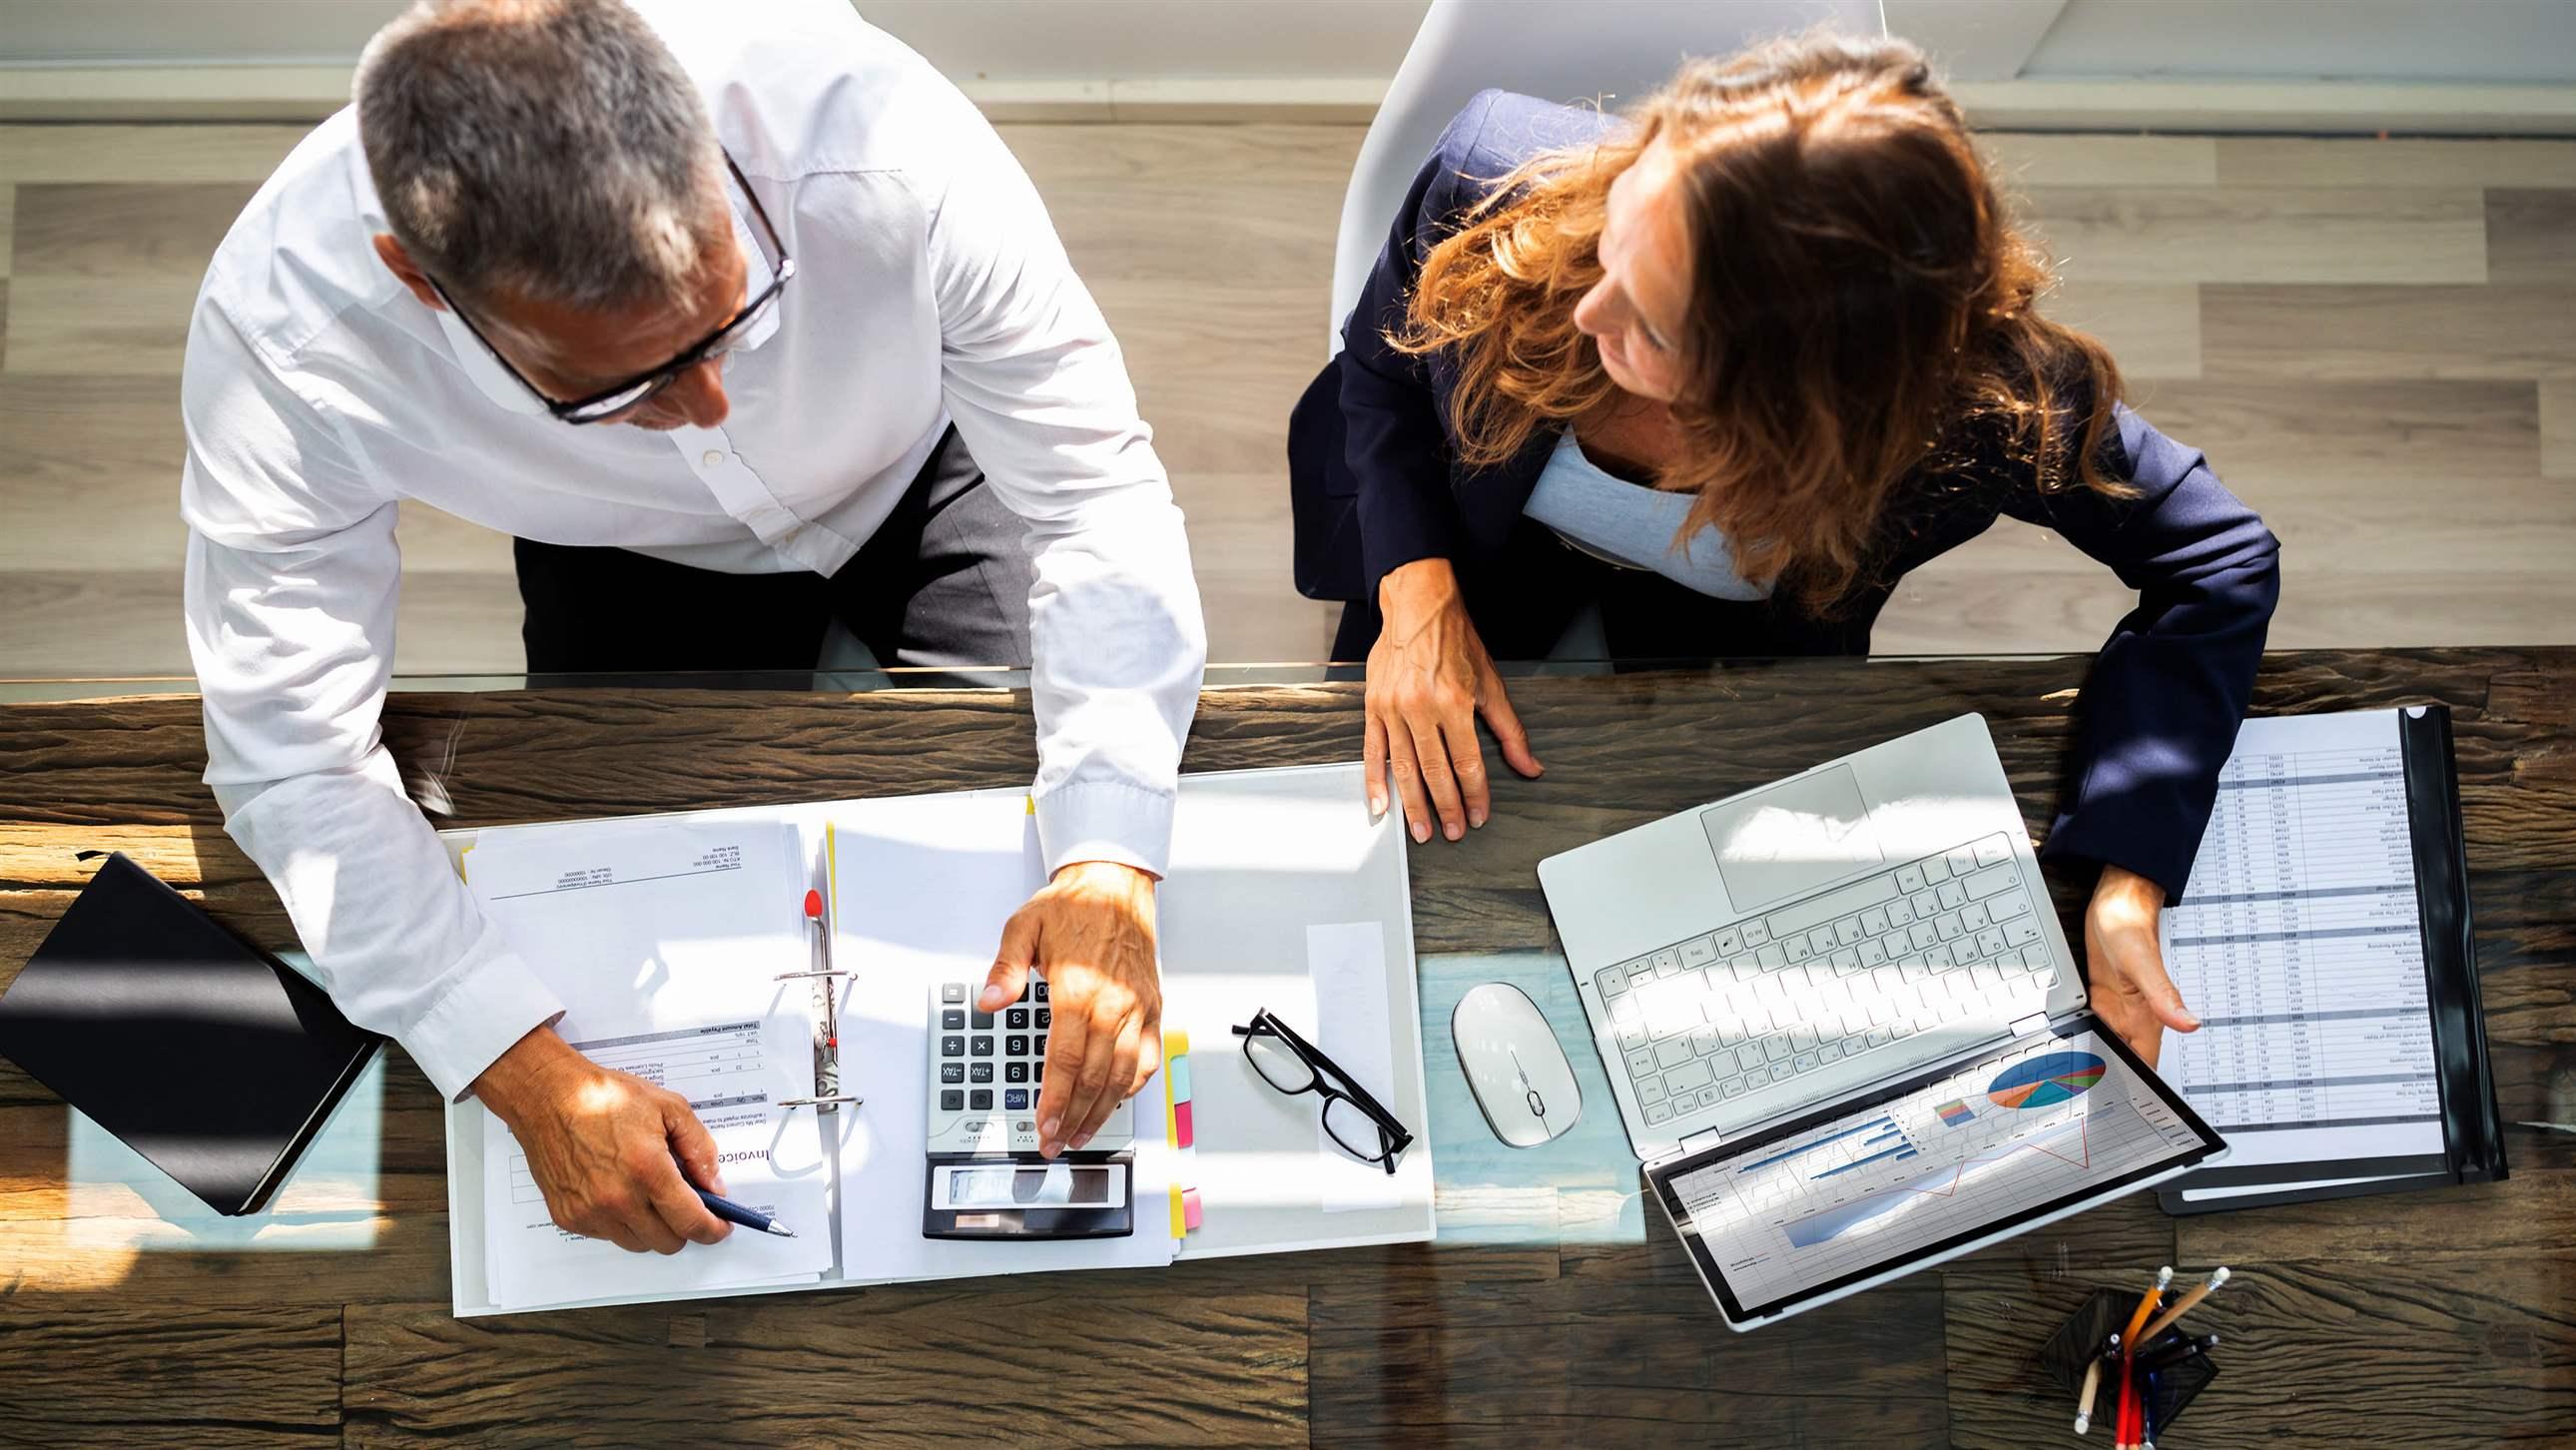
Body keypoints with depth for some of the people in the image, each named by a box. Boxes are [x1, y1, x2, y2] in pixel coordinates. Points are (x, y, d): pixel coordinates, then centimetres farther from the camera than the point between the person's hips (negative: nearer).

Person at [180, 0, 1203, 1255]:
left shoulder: (874, 137, -42)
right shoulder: (279, 336, -38)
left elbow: (1099, 493, -32)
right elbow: (293, 760, -27)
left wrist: (1109, 867, -44)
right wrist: (534, 1079, -38)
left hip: (926, 467, 0)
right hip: (632, 554, 1)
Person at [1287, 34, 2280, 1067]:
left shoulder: (1980, 400, -40)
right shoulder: (1498, 183, -37)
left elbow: (2220, 565, -24)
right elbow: (1379, 370, -13)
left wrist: (2126, 881, -36)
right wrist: (1417, 593, -29)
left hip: (1721, 621, 0)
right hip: (1479, 543, 1)